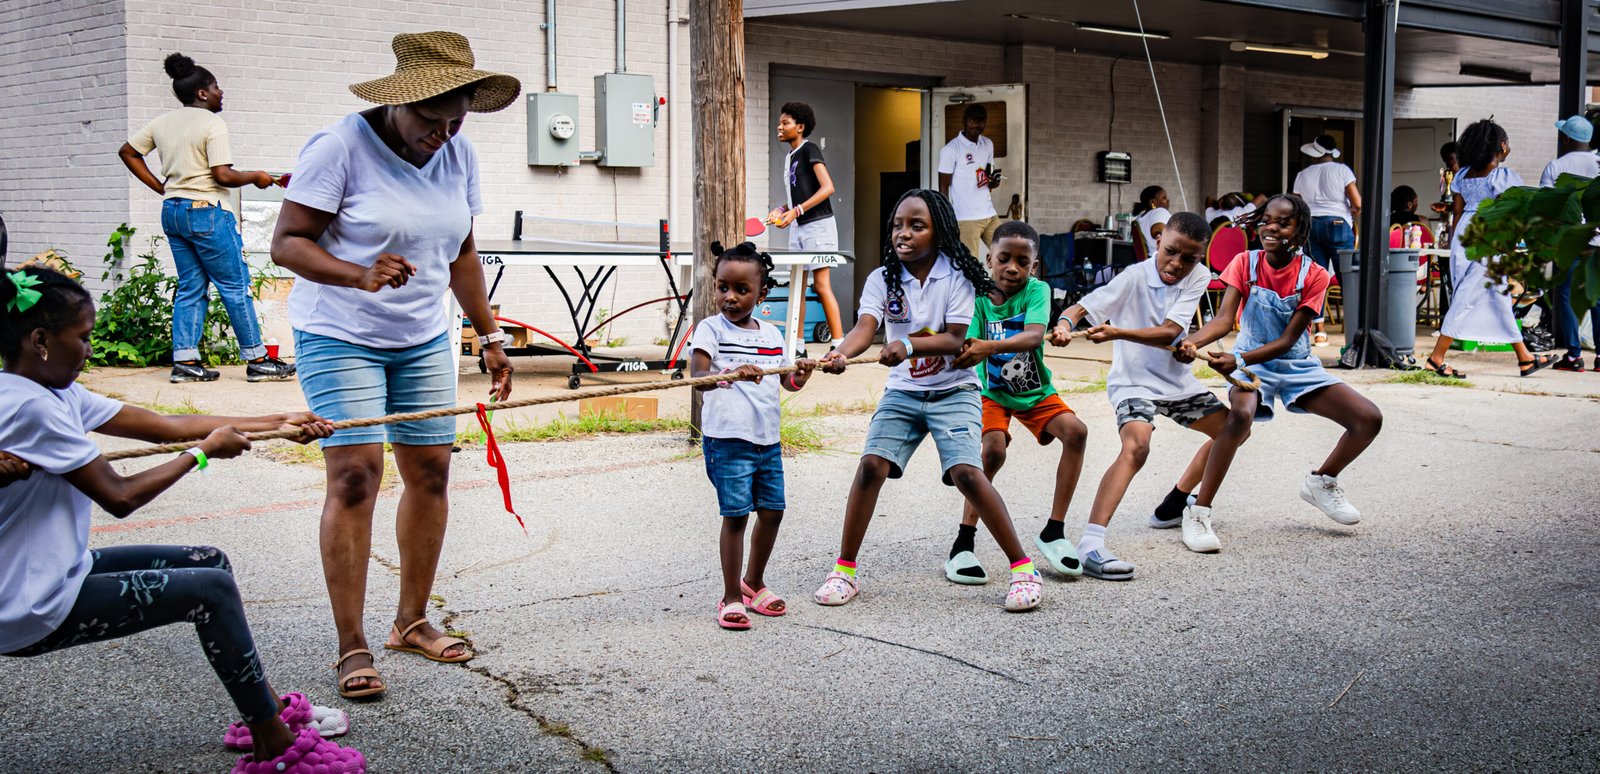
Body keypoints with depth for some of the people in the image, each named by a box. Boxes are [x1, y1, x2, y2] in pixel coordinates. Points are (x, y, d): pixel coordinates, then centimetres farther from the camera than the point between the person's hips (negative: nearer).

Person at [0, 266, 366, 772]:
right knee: (210, 589, -12)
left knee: (209, 561, 11)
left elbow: (163, 425, 5)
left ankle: (263, 713, 18)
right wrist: (204, 451, -9)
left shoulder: (56, 393, 8)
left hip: (53, 575, 10)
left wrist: (277, 424, 0)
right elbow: (120, 498, -22)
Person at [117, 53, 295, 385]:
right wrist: (256, 177, -1)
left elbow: (127, 152, 17)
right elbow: (223, 176, -18)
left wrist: (159, 187, 17)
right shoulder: (212, 124, -12)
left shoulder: (162, 122, 11)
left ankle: (185, 362, 7)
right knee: (235, 286, 0)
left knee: (190, 287, 12)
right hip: (207, 211, -8)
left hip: (172, 211, 8)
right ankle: (257, 360, 4)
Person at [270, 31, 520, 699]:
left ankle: (411, 620, 20)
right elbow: (287, 243, -17)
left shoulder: (459, 154, 4)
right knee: (355, 473, -13)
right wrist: (359, 275, -33)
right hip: (341, 337, -6)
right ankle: (352, 648, -6)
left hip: (425, 339, 6)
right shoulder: (339, 148, -15)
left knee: (430, 469, 4)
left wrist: (490, 335, 13)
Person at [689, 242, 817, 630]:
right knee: (736, 514, -6)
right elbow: (698, 377, -21)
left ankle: (753, 583, 30)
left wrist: (801, 374, -5)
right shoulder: (710, 329, -7)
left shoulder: (771, 333, 11)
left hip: (767, 439, 6)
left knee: (772, 511, 11)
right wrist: (732, 374, -40)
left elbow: (787, 382, 18)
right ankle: (731, 598, 6)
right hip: (727, 438, -6)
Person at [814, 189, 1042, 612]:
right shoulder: (882, 279, -2)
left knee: (966, 472, -20)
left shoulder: (956, 276, -8)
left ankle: (1022, 566, -7)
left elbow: (954, 340, -16)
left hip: (953, 391, -3)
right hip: (902, 392, 3)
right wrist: (840, 354, -40)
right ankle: (845, 570, 0)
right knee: (871, 464, -14)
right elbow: (864, 327, -18)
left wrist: (907, 345, -33)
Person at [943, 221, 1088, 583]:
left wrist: (990, 347, -54)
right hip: (992, 391, -2)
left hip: (1035, 391, 2)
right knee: (994, 448, -27)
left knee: (1076, 431, -20)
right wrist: (965, 354, -54)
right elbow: (968, 346, -28)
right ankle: (963, 544, -15)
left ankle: (1053, 532, -8)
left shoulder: (1037, 290, -18)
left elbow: (1034, 336, -36)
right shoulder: (978, 296, -16)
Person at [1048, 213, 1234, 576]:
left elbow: (1169, 332, -22)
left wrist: (1118, 332, -38)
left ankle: (1174, 506, 26)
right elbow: (1078, 309, -22)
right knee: (1136, 445, -31)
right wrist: (1064, 325, -46)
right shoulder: (1135, 278, -17)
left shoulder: (1198, 278, -8)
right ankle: (1089, 543, -40)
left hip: (1177, 379, 6)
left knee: (1235, 427, 11)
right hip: (1134, 382, -6)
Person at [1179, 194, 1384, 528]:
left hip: (1298, 365, 2)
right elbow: (1224, 319, -21)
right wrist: (1192, 341, -43)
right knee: (1241, 414, -37)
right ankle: (1199, 510, -29)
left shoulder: (1314, 275, -11)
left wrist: (1238, 360, -34)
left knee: (1369, 419, -11)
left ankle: (1321, 481, 17)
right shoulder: (1245, 263, -8)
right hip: (1251, 364, -2)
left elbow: (1288, 340, -18)